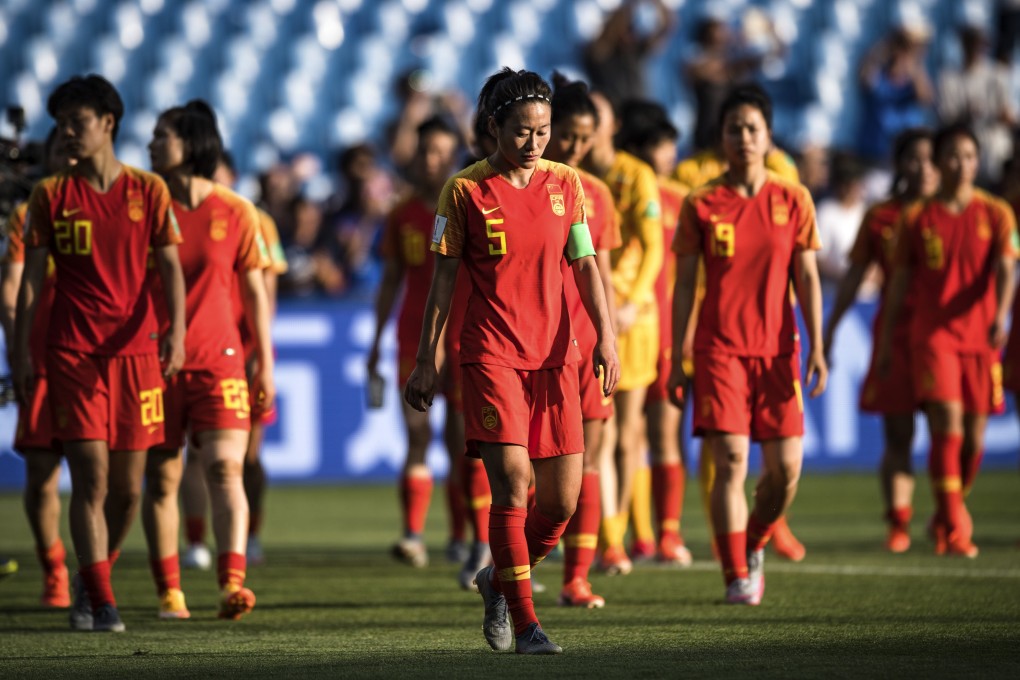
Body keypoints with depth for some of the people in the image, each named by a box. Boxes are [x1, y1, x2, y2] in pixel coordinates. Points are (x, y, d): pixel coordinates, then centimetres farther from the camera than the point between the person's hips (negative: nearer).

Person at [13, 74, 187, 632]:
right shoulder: (50, 196, 5)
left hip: (135, 350, 1)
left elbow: (169, 267, 1)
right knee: (91, 477, -11)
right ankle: (99, 602, -10)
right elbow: (31, 278, 5)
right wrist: (21, 352, -2)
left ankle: (91, 583, 26)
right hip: (72, 351, -1)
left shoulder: (148, 191, 5)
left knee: (127, 487, 5)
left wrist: (176, 331, -15)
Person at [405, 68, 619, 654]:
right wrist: (427, 360, 1)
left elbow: (585, 263, 9)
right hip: (492, 354, -4)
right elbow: (444, 278, 3)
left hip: (554, 354, 4)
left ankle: (498, 581, 27)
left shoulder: (565, 184, 8)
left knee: (563, 501, 1)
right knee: (511, 480, -16)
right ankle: (524, 623, -9)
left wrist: (605, 333, -5)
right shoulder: (466, 190, -1)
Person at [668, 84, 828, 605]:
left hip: (777, 348, 2)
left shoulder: (793, 201, 5)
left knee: (786, 467, 0)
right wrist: (676, 362, 1)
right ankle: (737, 576, -5)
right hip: (719, 348, -2)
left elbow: (807, 279, 5)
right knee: (730, 461, -11)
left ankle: (754, 544, 28)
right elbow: (684, 285, 4)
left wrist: (816, 348, -5)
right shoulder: (701, 205, 2)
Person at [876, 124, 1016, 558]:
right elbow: (900, 282, 10)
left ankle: (947, 516, 28)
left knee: (973, 438, 5)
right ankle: (954, 529, -15)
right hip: (932, 336, -2)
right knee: (947, 428, -16)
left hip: (980, 339, 2)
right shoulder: (917, 219, 5)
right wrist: (886, 342, 10)